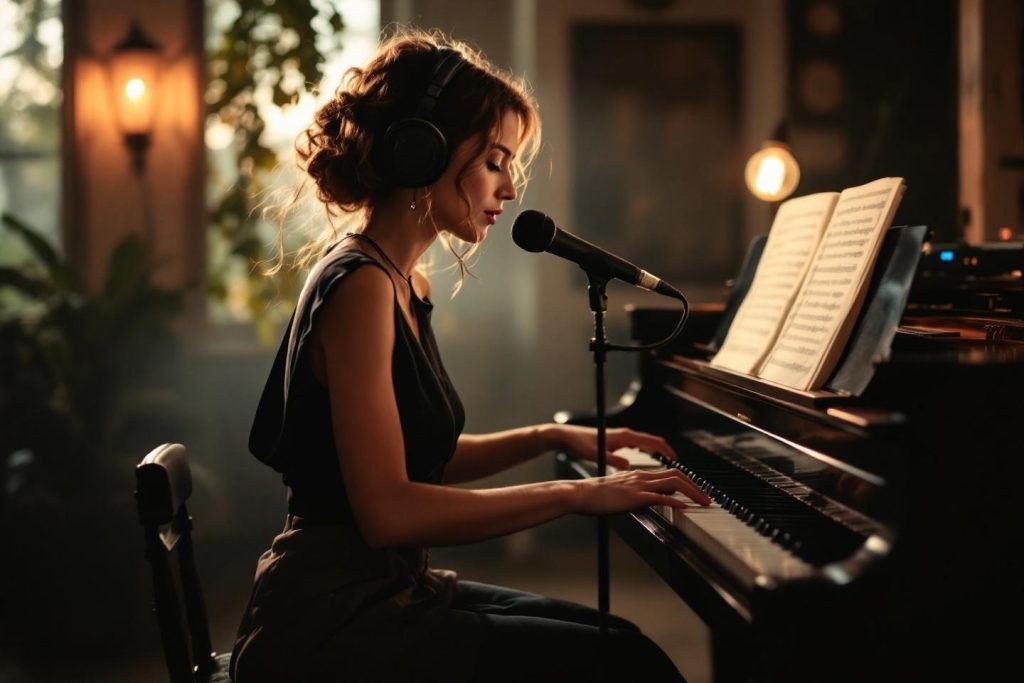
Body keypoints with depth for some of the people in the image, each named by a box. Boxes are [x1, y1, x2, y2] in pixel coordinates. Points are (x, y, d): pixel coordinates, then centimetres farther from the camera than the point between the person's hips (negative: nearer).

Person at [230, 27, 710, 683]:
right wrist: (573, 494, -21)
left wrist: (550, 437, 9)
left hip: (386, 591, 10)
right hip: (331, 623, -10)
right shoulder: (360, 284, -18)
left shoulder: (403, 283, 12)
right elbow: (388, 510, -25)